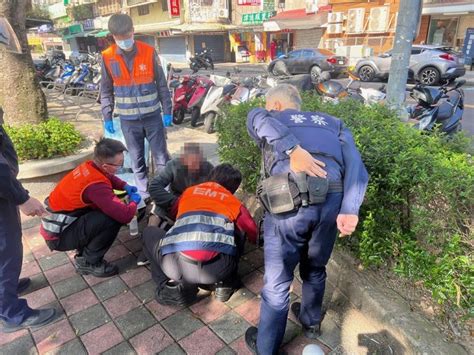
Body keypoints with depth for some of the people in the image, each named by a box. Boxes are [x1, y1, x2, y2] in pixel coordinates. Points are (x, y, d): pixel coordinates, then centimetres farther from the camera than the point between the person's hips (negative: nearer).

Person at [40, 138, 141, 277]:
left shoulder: (89, 166, -6)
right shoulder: (96, 185, -31)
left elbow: (109, 178, 19)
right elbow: (125, 215, -33)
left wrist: (125, 186, 1)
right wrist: (134, 201, -11)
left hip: (54, 224, 9)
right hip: (58, 235, -9)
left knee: (110, 209, 8)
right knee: (113, 219, -24)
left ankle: (84, 250, 14)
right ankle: (88, 262, -3)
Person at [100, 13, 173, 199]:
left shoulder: (149, 52, -5)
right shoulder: (107, 57, -3)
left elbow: (161, 84, 1)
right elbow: (106, 90, 6)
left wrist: (167, 110, -1)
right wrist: (107, 117, 3)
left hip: (153, 115, -1)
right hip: (128, 118, 1)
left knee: (161, 156, 6)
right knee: (137, 159, 10)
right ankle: (144, 193, 23)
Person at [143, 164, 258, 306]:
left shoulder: (189, 191, 29)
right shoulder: (234, 202, 25)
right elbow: (253, 234, 33)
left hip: (177, 265, 0)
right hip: (219, 269, 0)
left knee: (149, 232, 31)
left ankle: (175, 287, 18)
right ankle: (225, 283, 28)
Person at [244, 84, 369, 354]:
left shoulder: (269, 116, 21)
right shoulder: (333, 123, 28)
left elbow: (259, 119, -5)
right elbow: (355, 164, 10)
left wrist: (292, 149, -16)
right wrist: (350, 209, -2)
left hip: (289, 201, -3)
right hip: (332, 201, 4)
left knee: (277, 284, 16)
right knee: (315, 269, 30)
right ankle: (312, 322, 55)